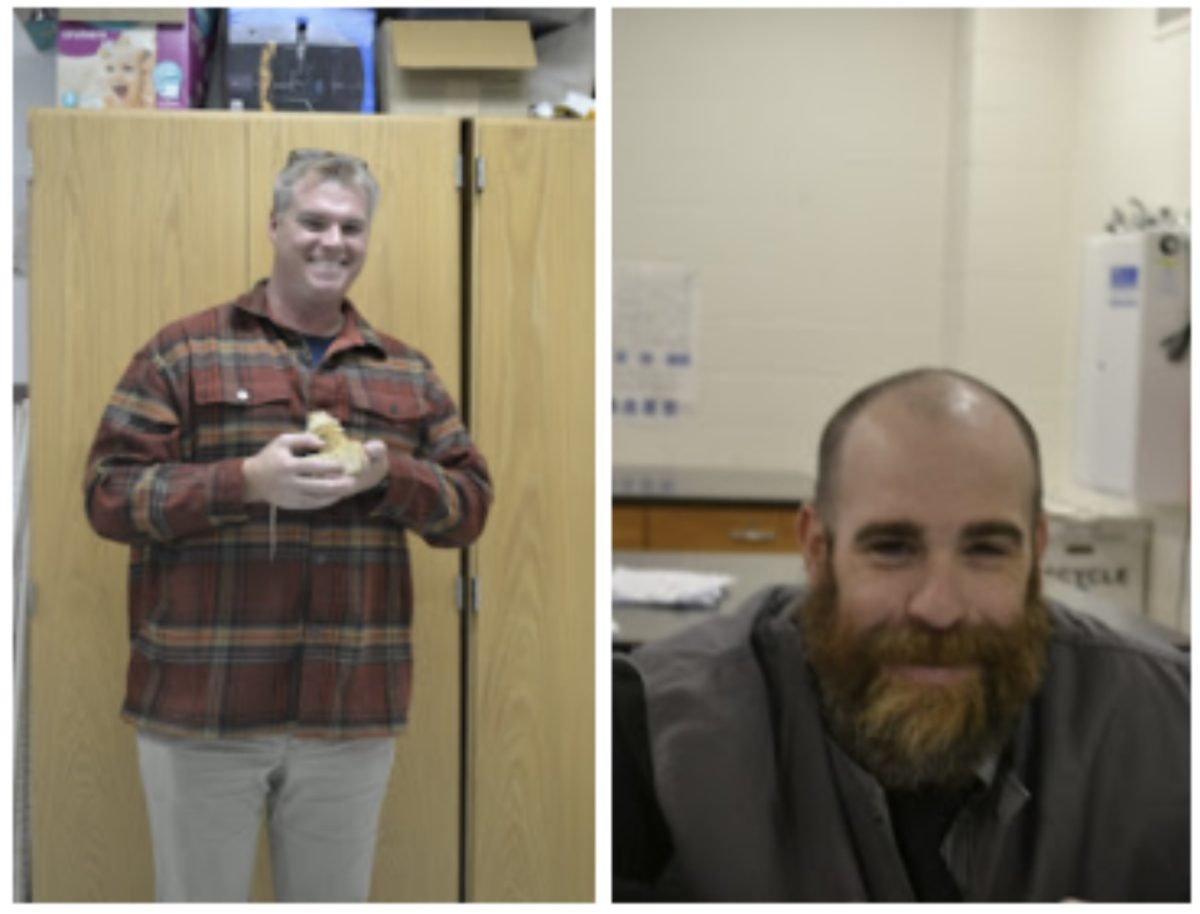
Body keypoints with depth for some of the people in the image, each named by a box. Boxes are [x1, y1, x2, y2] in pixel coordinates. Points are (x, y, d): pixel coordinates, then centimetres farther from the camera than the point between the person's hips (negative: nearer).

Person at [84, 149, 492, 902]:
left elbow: (472, 505, 10)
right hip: (203, 707, -3)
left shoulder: (408, 373, 12)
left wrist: (386, 474, -11)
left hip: (354, 713, 3)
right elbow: (111, 495, -4)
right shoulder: (185, 352, 1)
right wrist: (247, 482, -19)